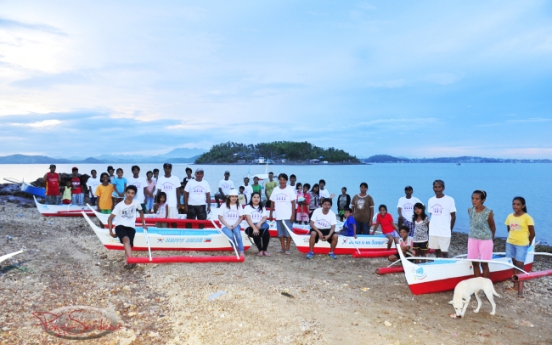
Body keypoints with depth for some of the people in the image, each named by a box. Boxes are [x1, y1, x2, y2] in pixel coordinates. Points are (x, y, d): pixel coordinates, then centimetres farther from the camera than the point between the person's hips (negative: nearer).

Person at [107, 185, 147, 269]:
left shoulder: (136, 203, 3)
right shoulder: (120, 205, -4)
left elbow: (141, 212, 25)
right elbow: (110, 219, 0)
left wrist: (143, 224, 23)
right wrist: (111, 232, -4)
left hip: (131, 227, 4)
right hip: (120, 226, -4)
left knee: (129, 245, -18)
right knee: (126, 240, -33)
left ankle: (128, 264, -20)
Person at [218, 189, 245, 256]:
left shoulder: (239, 205, 8)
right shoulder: (224, 205, 1)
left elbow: (241, 217, 6)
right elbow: (220, 217, -2)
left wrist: (235, 225, -10)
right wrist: (228, 226, -11)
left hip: (235, 225, 1)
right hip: (226, 226, -1)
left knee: (237, 232, -33)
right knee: (230, 235, -32)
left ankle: (241, 251, -31)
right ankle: (236, 250, -15)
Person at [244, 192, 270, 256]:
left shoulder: (262, 208, 19)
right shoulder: (247, 207, 6)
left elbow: (264, 218, 2)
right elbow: (248, 219, -9)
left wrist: (259, 223, -22)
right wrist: (254, 228, -25)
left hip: (261, 226, 3)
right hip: (250, 227, -3)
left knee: (266, 232, -29)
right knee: (256, 233, -35)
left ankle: (265, 250, -13)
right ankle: (260, 250, -19)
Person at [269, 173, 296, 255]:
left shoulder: (290, 189, -5)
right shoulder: (275, 190, 6)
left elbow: (293, 203, -6)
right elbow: (272, 203, 10)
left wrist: (293, 215, -11)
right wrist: (271, 214, 8)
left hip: (288, 216, -4)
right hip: (278, 216, 4)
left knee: (288, 233, 1)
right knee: (280, 233, 10)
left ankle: (287, 249, 10)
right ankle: (283, 248, 20)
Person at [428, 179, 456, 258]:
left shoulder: (449, 200, -6)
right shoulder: (431, 200, 6)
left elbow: (453, 216, -2)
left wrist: (450, 230, -1)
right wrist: (430, 227, 6)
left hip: (444, 232, -4)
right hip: (433, 232, 4)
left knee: (444, 252, -1)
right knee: (436, 250, 10)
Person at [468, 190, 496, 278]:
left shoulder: (488, 212, -15)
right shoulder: (470, 210, -4)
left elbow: (493, 227, -1)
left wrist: (491, 237, 10)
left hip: (485, 240, -4)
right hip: (472, 239, 4)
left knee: (484, 264, 4)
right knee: (474, 263, 10)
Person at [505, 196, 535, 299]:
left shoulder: (527, 217, -13)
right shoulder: (510, 216, 2)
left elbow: (532, 233, -7)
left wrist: (527, 243, 2)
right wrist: (513, 238, 9)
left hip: (522, 245, -5)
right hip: (510, 243, 5)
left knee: (520, 266, -5)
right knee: (514, 265, 15)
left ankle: (520, 291, -2)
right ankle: (515, 286, 25)